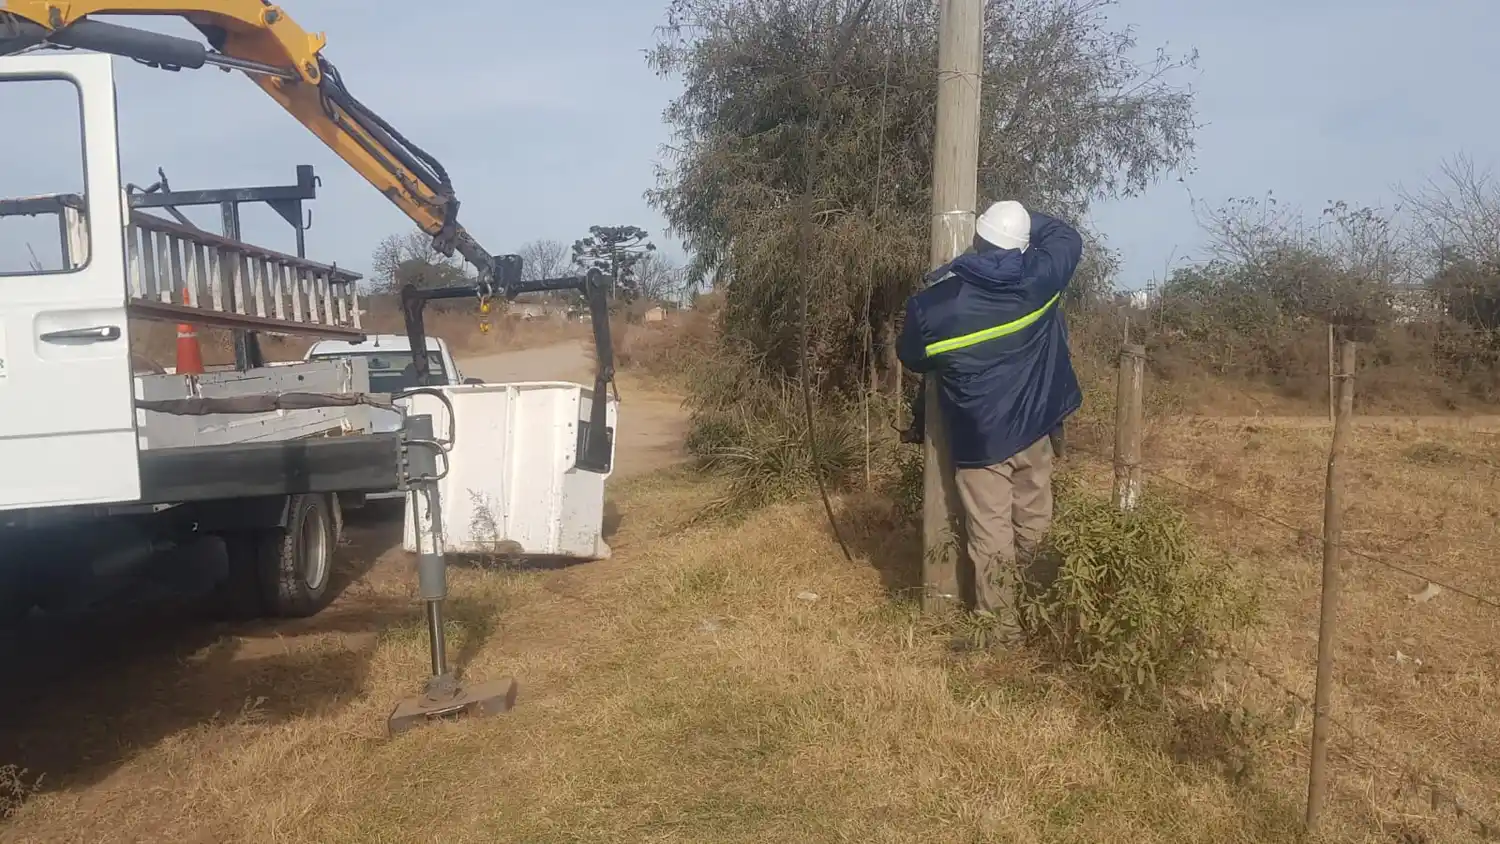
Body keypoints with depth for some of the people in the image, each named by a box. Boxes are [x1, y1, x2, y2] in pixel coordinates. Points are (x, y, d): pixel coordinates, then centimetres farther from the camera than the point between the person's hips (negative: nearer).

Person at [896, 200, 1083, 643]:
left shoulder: (932, 303, -13)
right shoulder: (1039, 277, -9)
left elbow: (912, 359, 5)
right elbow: (1067, 236, 13)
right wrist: (1022, 218, 19)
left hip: (978, 438, -2)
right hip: (1033, 428, 3)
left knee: (992, 538, 6)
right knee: (1033, 524, 20)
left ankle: (1000, 626, 16)